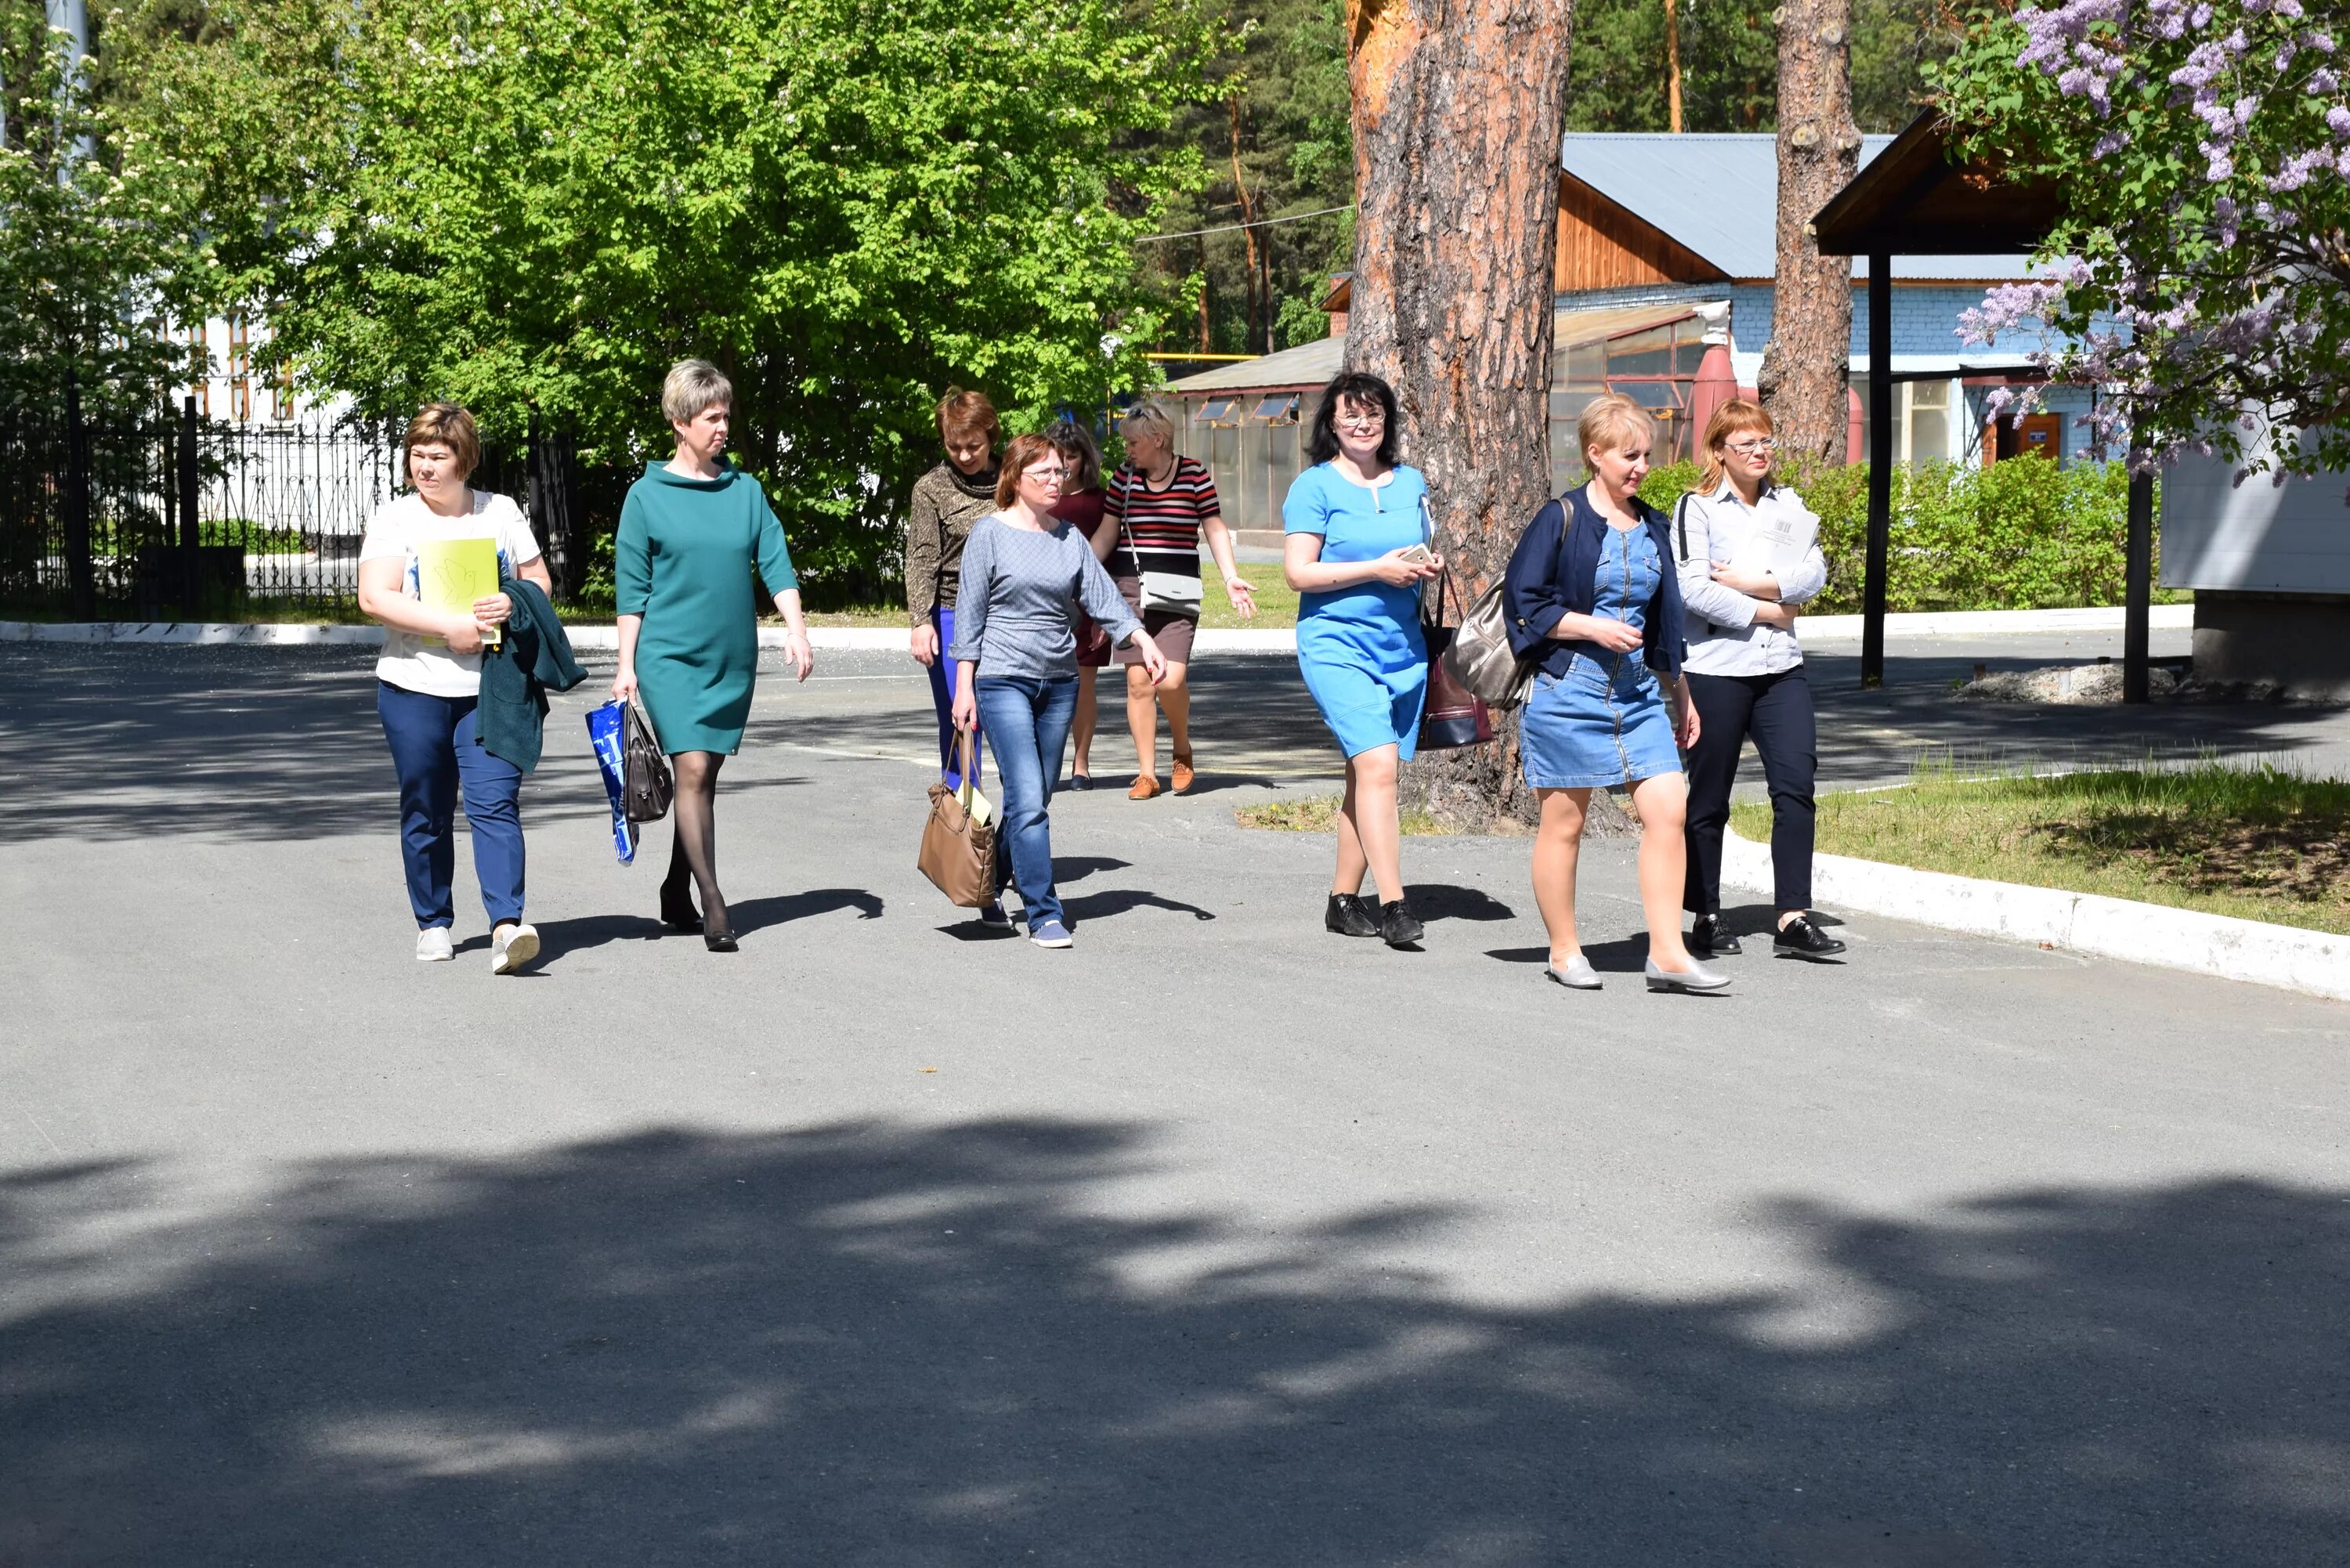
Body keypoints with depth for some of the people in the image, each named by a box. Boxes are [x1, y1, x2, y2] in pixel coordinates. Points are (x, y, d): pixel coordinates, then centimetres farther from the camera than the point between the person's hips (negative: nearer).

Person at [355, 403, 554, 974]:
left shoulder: (501, 513, 8)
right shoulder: (394, 519, 1)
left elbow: (540, 580, 12)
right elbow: (375, 598, -11)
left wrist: (515, 603, -11)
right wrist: (451, 626, -18)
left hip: (491, 688, 0)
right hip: (415, 688, 0)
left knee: (495, 803, -11)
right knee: (426, 814, 8)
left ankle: (507, 926, -19)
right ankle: (433, 924, 20)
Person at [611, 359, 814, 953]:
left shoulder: (746, 490, 8)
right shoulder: (647, 495, -1)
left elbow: (776, 562, 3)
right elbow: (632, 589, 0)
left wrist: (796, 628, -12)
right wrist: (626, 666, -3)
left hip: (733, 657, 4)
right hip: (670, 654, -4)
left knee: (706, 776, 9)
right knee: (693, 770, -13)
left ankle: (676, 894, 21)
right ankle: (712, 903, -14)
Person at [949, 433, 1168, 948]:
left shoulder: (1070, 538, 10)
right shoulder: (990, 533, -3)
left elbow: (1102, 596, 2)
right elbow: (969, 613, -3)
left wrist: (1142, 639, -15)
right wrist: (964, 687, -6)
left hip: (1059, 682, 5)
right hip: (1003, 679, -5)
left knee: (1033, 798, 11)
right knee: (1028, 799, -13)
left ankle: (991, 886, 29)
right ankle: (1044, 915, -10)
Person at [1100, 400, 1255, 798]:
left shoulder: (1194, 473, -1)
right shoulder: (1125, 475, 6)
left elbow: (1215, 529, 2)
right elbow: (1107, 534, 10)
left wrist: (1231, 578, -8)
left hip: (1177, 589, -3)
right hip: (1130, 586, 3)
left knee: (1171, 679, -15)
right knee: (1139, 681, -1)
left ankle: (1181, 748, 14)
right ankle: (1146, 773, 7)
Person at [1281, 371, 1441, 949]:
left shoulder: (1411, 483, 13)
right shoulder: (1315, 486, -3)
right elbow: (1299, 572, -9)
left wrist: (1427, 566, 2)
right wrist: (1378, 569, -15)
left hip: (1403, 647, 6)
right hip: (1337, 645, -6)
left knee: (1368, 773, 7)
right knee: (1377, 763, -18)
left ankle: (1343, 901, 17)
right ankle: (1393, 905, -20)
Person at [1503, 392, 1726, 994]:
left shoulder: (1651, 526, 13)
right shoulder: (1561, 520, -6)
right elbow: (1521, 601, -9)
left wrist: (1680, 694, 25)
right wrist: (1594, 628, -16)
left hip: (1637, 693, 6)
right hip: (1570, 690, -5)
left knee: (1669, 808, -7)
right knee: (1564, 822, 3)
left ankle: (1667, 953, -3)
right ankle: (1564, 952, 16)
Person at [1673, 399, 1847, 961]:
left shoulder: (1786, 503, 12)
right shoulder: (1697, 507, -2)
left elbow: (1815, 574, 0)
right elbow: (1693, 589, -14)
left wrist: (1748, 581, -12)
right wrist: (1765, 611, -9)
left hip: (1781, 666, 4)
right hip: (1716, 667, -4)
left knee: (1796, 782, -7)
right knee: (1710, 798, 3)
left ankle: (1793, 919, -6)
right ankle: (1706, 918, 15)